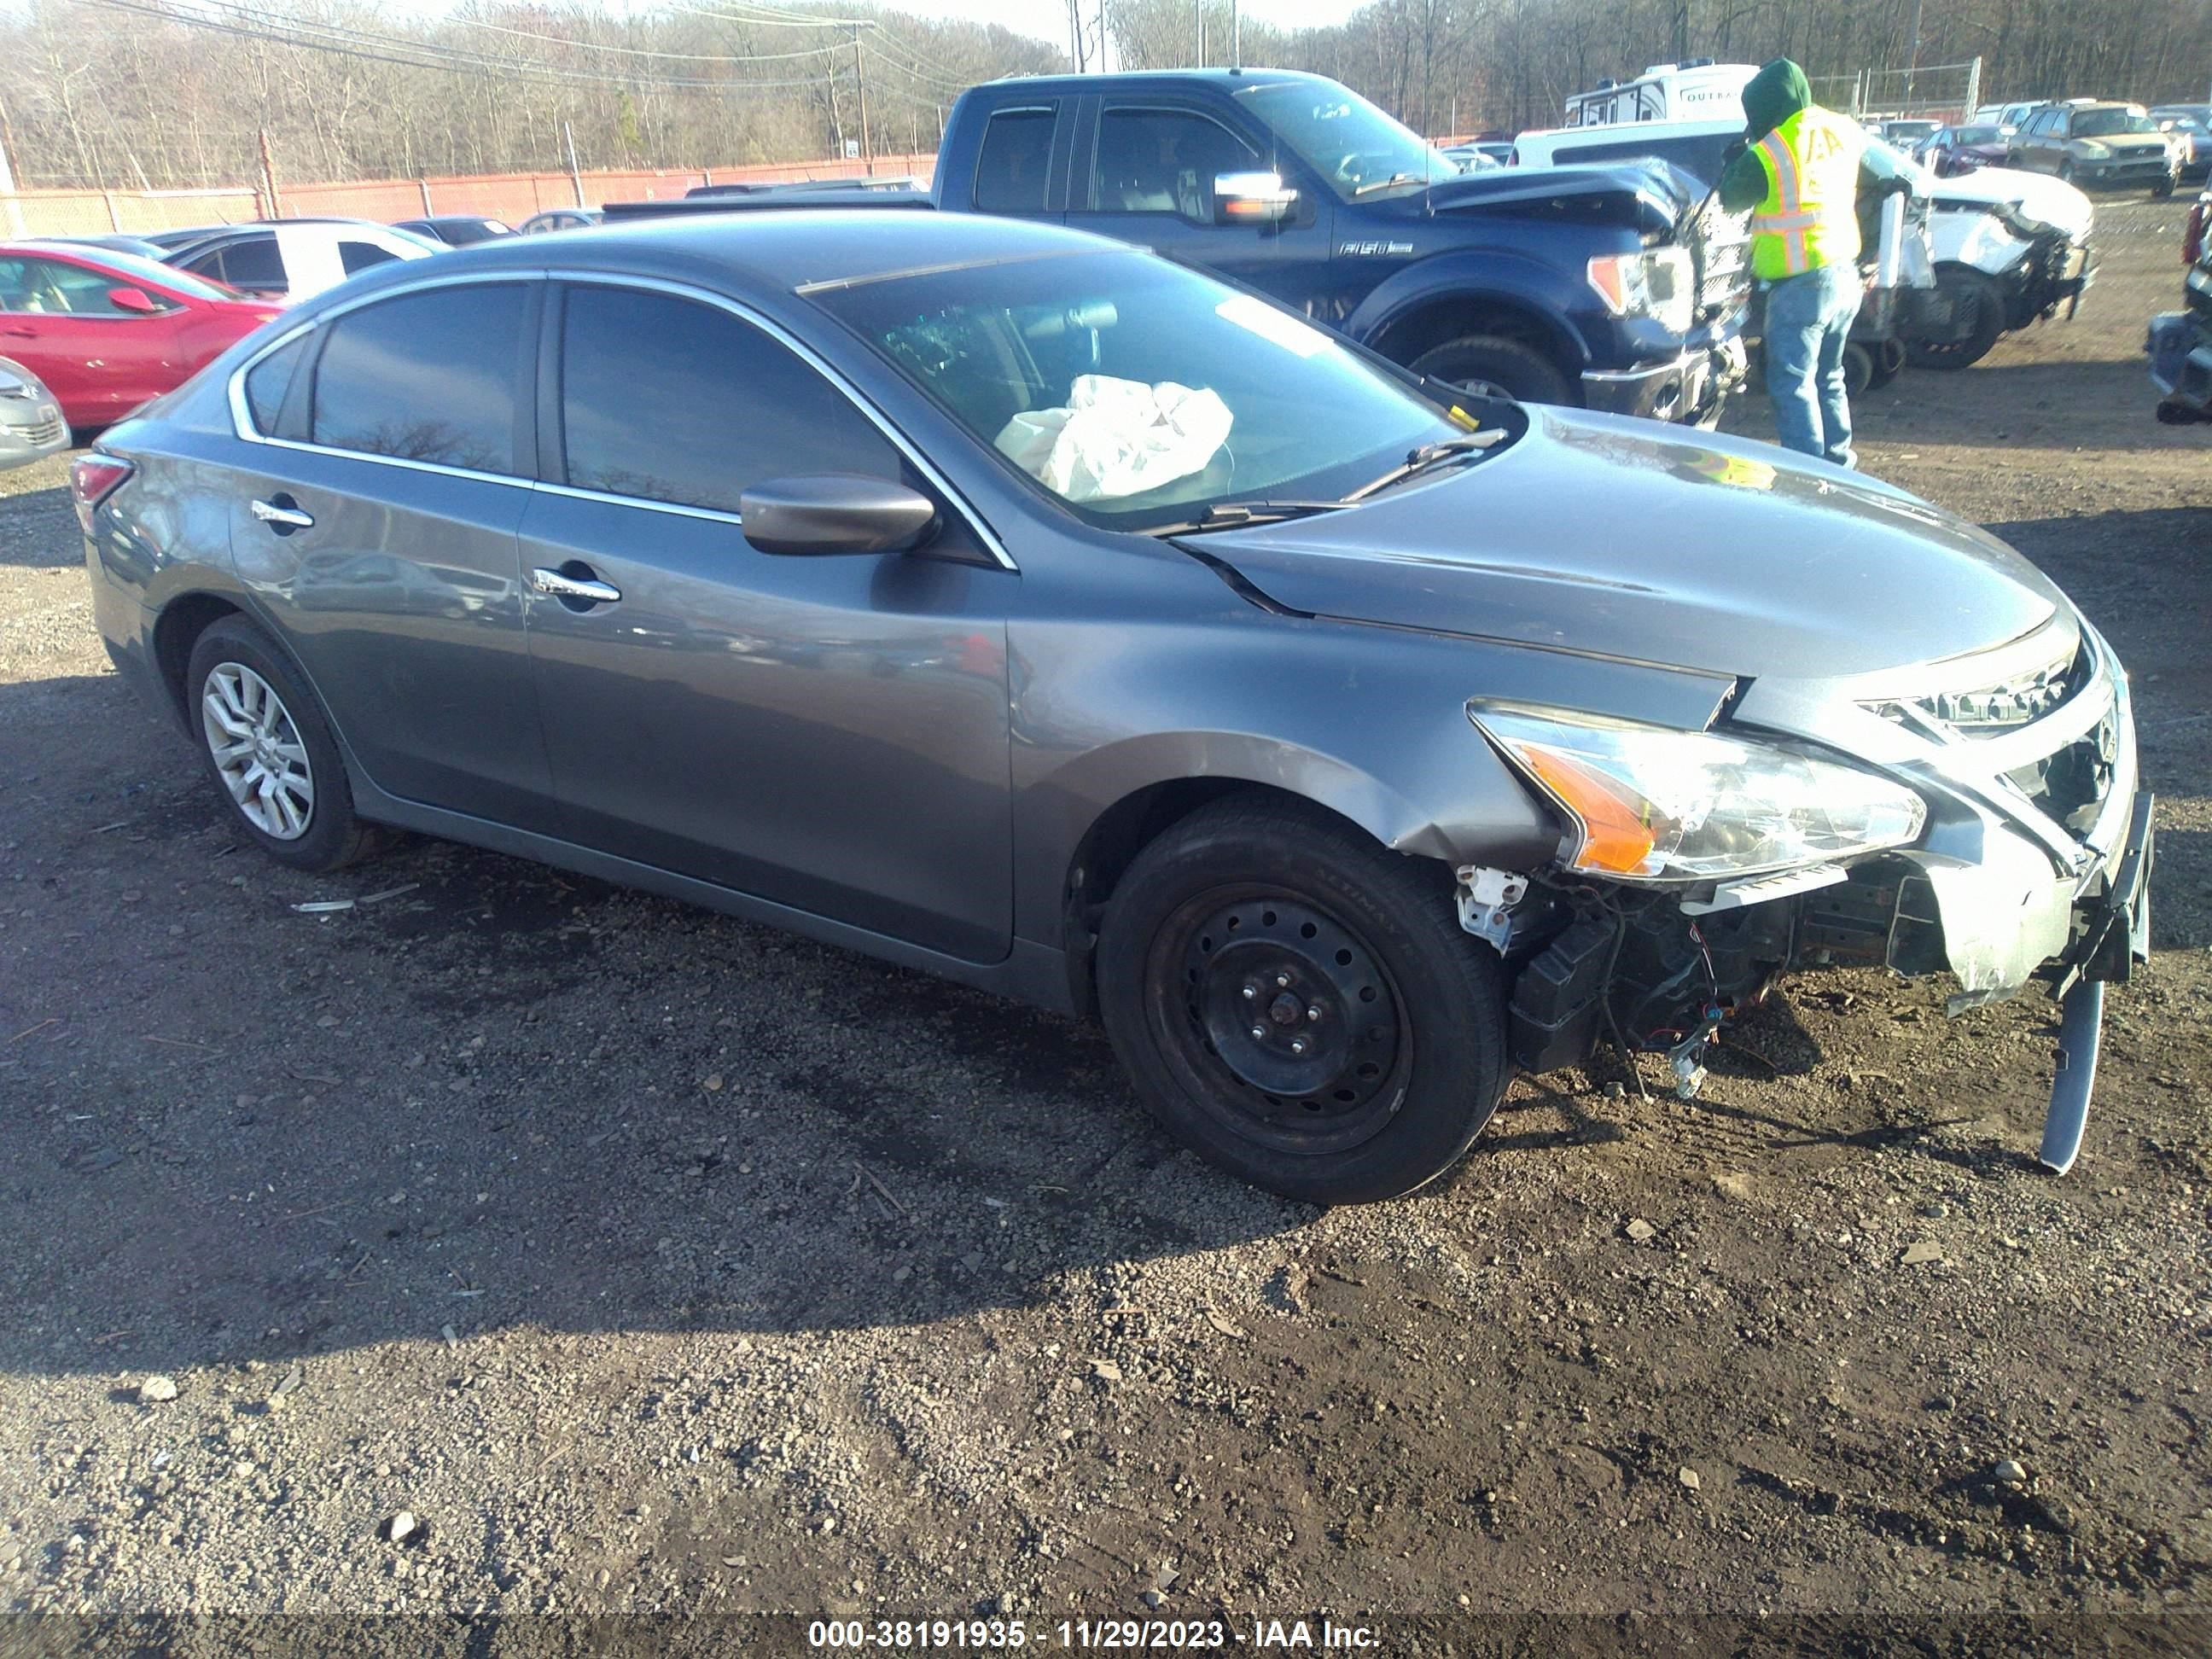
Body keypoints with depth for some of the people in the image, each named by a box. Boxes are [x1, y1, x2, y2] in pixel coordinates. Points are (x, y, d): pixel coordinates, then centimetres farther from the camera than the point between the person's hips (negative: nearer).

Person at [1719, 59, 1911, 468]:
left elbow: (1731, 199, -1)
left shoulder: (1766, 155, -17)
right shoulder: (1843, 131, 4)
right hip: (1845, 276, 8)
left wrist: (1742, 154, 12)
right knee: (1828, 377, 20)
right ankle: (1837, 461, 27)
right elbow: (1892, 173, 18)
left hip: (1800, 285, -8)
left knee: (1792, 384, -3)